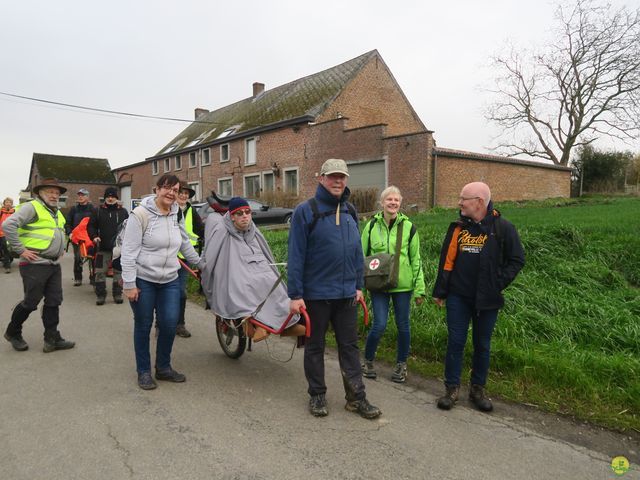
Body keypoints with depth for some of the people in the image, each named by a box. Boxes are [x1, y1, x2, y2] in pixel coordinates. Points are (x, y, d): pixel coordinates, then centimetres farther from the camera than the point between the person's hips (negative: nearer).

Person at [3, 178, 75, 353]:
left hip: (54, 265, 8)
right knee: (31, 302, 2)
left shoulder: (57, 213, 17)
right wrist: (20, 249, -20)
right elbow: (8, 225, -21)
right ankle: (12, 333, 25)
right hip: (35, 265, -8)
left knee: (54, 302, 7)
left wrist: (61, 248, 21)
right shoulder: (31, 207, -10)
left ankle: (52, 339, 13)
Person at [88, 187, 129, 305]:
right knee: (100, 272, 1)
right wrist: (94, 236, -8)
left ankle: (117, 294, 18)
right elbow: (91, 226, 9)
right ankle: (100, 295, 11)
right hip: (102, 247, 0)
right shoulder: (98, 211, 5)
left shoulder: (123, 212, 6)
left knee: (118, 271, 8)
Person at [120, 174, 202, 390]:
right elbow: (128, 251, -14)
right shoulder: (141, 214, -13)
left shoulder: (176, 216, 5)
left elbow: (185, 244, 20)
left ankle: (163, 368, 23)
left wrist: (201, 263, 25)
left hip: (170, 281, 5)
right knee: (143, 326, 7)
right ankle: (144, 372, 23)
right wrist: (129, 284, -15)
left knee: (170, 324, 2)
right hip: (143, 281, -5)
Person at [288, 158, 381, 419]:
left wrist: (359, 285, 12)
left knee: (349, 346, 11)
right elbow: (296, 255, -12)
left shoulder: (350, 211, 9)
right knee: (315, 346, 10)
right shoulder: (306, 211, -9)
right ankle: (317, 395, 25)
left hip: (347, 293, 5)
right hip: (316, 293, -5)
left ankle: (356, 397, 20)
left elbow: (357, 251, 14)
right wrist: (295, 294, -13)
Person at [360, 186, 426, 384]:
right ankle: (368, 361, 19)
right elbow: (362, 256, 7)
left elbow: (416, 259, 3)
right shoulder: (372, 225, 2)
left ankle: (401, 365, 28)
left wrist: (420, 288, 1)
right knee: (379, 325, -6)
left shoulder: (408, 227, 1)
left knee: (403, 325, 8)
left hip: (403, 285, 1)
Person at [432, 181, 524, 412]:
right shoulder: (458, 227, 2)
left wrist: (498, 284, -9)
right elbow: (446, 261, 5)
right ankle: (451, 388, 16)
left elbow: (516, 260, 0)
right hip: (458, 297, 2)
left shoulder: (502, 228, -6)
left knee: (482, 345, 11)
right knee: (455, 342, 4)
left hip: (487, 299, -1)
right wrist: (440, 292, 4)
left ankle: (478, 389, 26)